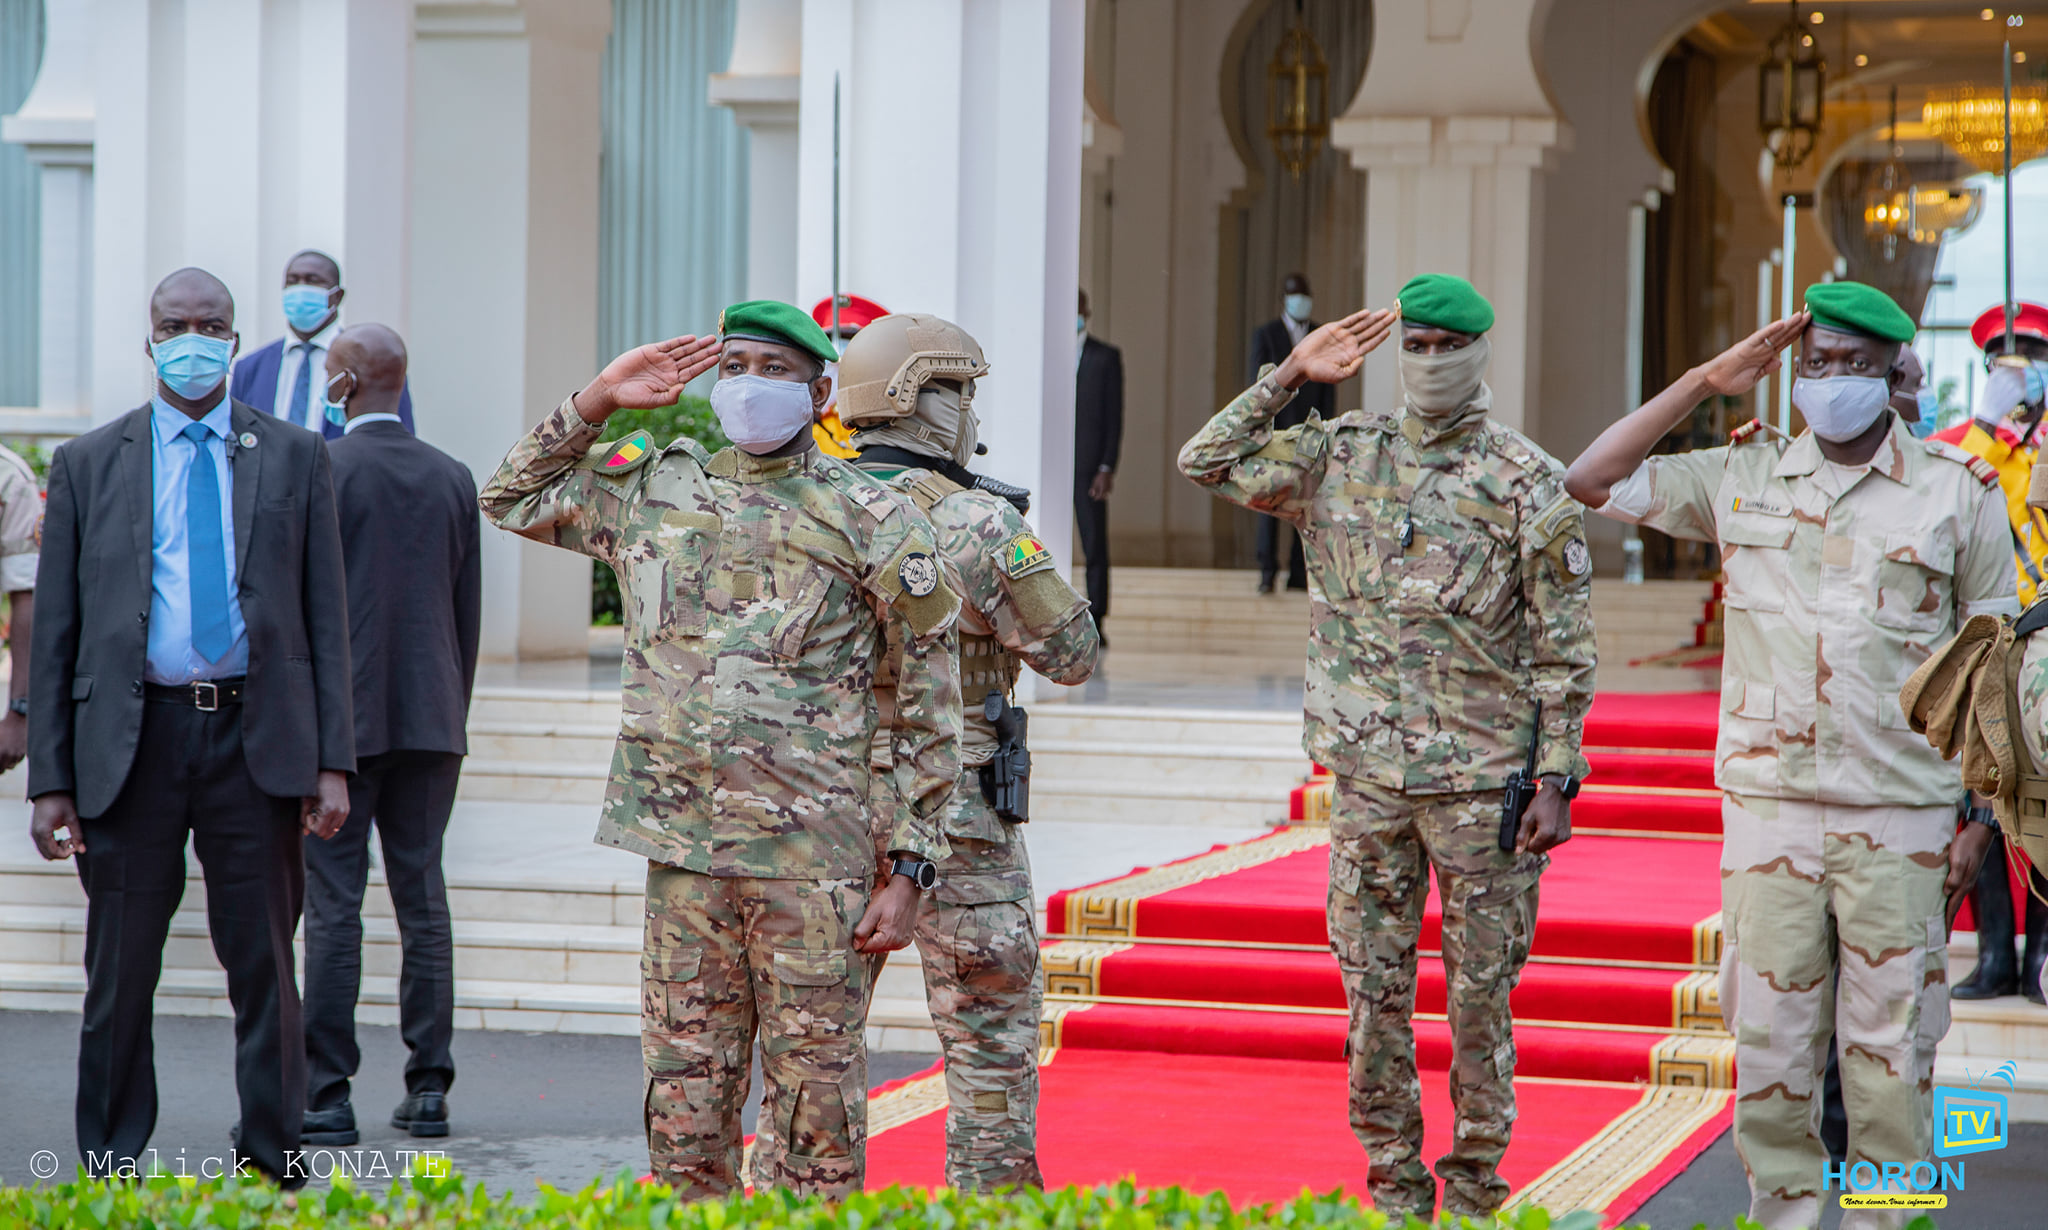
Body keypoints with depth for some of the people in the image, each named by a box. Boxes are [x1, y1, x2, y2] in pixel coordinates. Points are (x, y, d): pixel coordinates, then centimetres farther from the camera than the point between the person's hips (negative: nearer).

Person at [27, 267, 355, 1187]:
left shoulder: (295, 459, 9)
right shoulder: (87, 464, 8)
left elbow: (326, 616, 7)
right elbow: (54, 629, 6)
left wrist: (334, 760, -2)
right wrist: (50, 779, -1)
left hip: (257, 735, 0)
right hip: (134, 737, 0)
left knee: (264, 967, 3)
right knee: (120, 972, 4)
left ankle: (271, 1166, 13)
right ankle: (112, 1171, 16)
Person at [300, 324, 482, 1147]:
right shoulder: (453, 477, 8)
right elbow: (468, 611, 11)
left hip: (340, 716, -5)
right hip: (431, 721, 5)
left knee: (333, 906, -2)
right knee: (424, 902, 8)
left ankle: (327, 1095, -2)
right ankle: (429, 1088, 9)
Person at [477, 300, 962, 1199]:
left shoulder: (870, 521, -1)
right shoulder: (651, 490, 12)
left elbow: (930, 712, 0)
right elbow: (511, 499, 26)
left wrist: (909, 871, -6)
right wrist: (596, 400, 13)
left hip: (812, 862, -4)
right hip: (682, 853, 4)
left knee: (816, 1105, 1)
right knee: (684, 1105, 8)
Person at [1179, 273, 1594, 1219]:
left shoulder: (1529, 483, -3)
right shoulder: (1341, 456, 7)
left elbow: (1562, 651, -3)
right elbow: (1208, 462, 8)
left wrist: (1557, 781, -8)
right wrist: (1290, 376, 2)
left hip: (1482, 776, -3)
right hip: (1369, 775, 3)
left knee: (1479, 991, 4)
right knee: (1375, 990, 6)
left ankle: (1474, 1189, 15)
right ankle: (1395, 1186, 17)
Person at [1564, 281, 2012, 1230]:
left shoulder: (1960, 490, 4)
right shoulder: (1744, 476, 9)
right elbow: (1591, 482, 8)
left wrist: (1980, 813, 0)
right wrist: (1704, 384, 3)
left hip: (1902, 817, -2)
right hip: (1768, 802, 2)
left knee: (1891, 1044, 1)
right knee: (1769, 1035, 4)